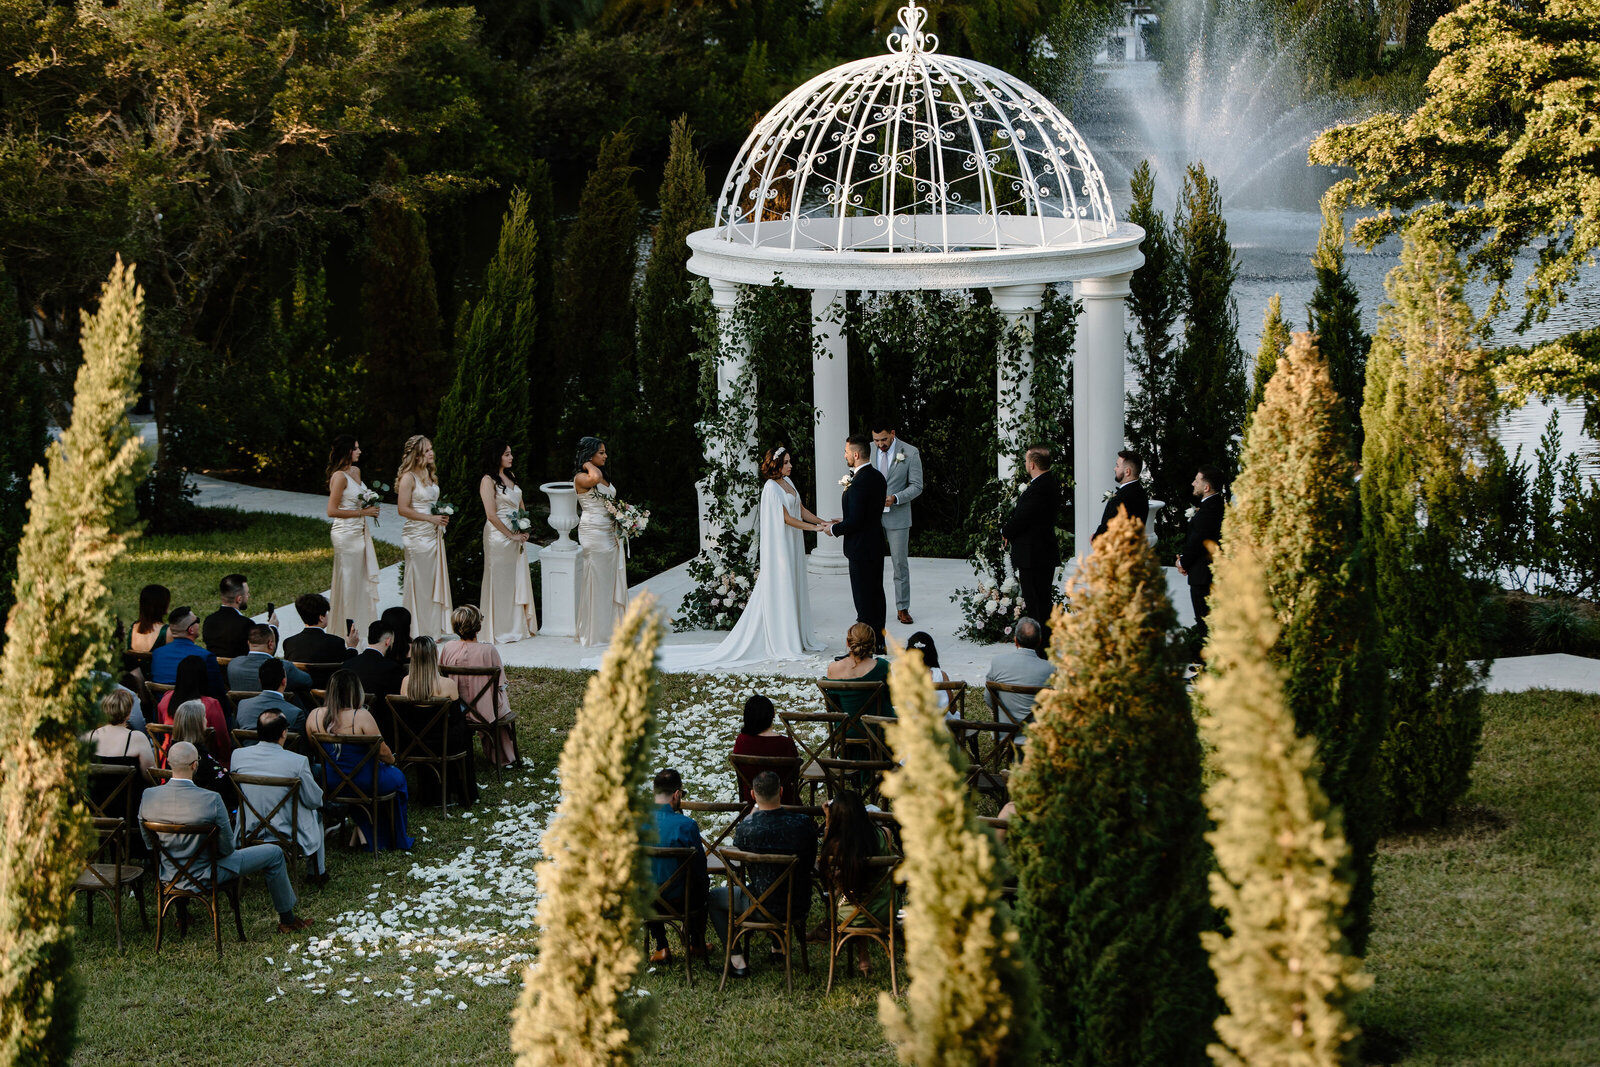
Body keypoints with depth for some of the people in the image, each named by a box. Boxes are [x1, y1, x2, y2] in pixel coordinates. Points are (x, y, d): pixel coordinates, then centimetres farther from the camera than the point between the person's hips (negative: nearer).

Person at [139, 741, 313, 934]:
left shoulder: (148, 796, -15)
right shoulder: (211, 800, -29)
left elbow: (150, 844, 1)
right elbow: (227, 849, -18)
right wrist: (234, 841, 6)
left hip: (169, 875, 5)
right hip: (205, 876, -5)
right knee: (274, 853, 11)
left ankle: (181, 912, 54)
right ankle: (287, 920, 28)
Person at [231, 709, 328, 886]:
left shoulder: (238, 755, -13)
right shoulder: (298, 761, -23)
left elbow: (236, 791, 5)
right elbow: (314, 800, -12)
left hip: (249, 831, 3)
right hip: (287, 831, -3)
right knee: (315, 812, 31)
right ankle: (318, 873, 43)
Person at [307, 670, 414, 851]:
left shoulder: (314, 716, -8)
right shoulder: (361, 717, -23)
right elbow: (382, 751, -15)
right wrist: (392, 760, 8)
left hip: (330, 782, 5)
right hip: (363, 783, -5)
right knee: (398, 777, 26)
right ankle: (400, 840, 40)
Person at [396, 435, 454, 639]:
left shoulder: (430, 475, 13)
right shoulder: (408, 477, -11)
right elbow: (404, 509, -16)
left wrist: (442, 516, 7)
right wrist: (431, 518, -16)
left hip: (433, 534, 8)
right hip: (417, 535, -8)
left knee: (435, 581, 9)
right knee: (418, 583, -3)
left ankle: (434, 628, 17)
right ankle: (418, 632, 3)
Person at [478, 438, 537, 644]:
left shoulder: (510, 477, 13)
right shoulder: (488, 481, -12)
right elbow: (491, 515, -16)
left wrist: (525, 531, 6)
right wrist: (511, 535, -12)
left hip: (517, 535, 8)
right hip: (499, 535, -8)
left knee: (519, 580, 11)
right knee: (501, 581, -2)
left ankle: (519, 625, 21)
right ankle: (501, 630, 5)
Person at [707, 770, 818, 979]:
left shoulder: (746, 827, -22)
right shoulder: (804, 823, -16)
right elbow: (811, 863, 1)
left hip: (762, 907, -3)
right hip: (799, 905, 3)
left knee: (713, 898, 23)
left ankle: (737, 961, 15)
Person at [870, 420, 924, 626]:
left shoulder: (910, 453, -6)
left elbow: (916, 486, -5)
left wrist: (895, 498, -19)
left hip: (897, 515, -2)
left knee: (900, 563, 2)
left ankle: (903, 609, 11)